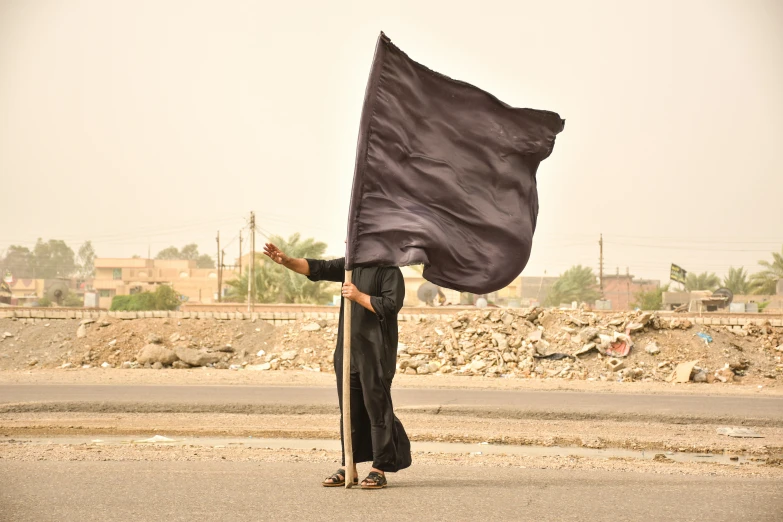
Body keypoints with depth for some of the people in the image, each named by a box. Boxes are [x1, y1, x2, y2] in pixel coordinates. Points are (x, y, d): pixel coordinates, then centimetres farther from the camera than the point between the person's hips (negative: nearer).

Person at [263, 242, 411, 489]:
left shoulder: (389, 271, -8)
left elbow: (391, 305, -17)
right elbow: (317, 269, 10)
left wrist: (359, 296, -16)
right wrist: (287, 261, -3)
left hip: (376, 354, -7)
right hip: (348, 351, 7)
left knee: (377, 410, -4)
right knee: (349, 411, 10)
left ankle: (380, 470, 1)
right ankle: (349, 468, 15)